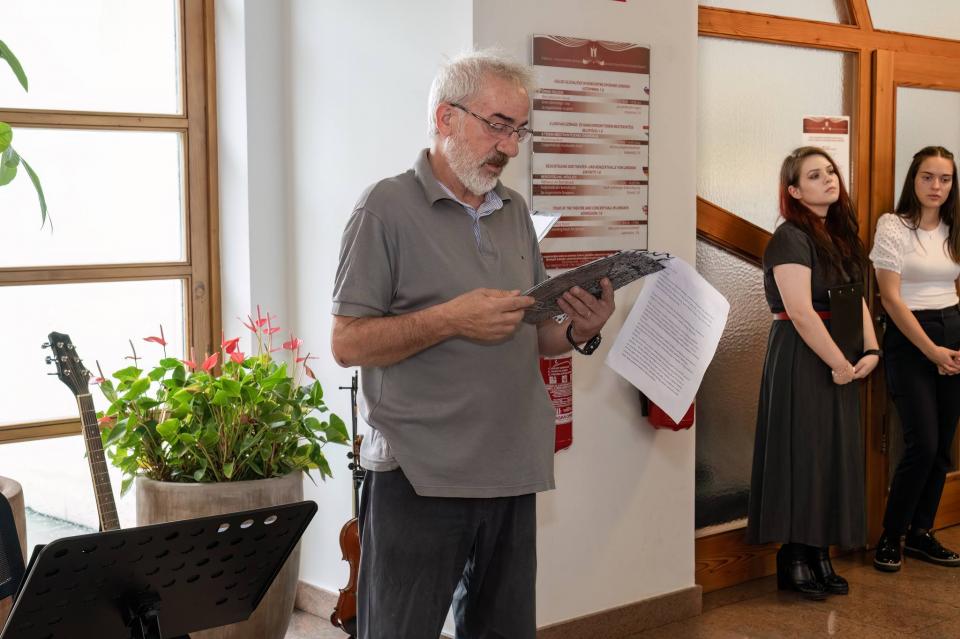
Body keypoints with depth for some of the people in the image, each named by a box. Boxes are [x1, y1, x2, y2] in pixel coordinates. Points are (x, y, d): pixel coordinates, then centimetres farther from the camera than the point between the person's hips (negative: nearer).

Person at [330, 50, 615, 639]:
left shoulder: (516, 212, 13)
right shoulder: (388, 207, -6)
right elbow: (348, 343, -10)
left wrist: (581, 332, -4)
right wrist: (450, 319, -21)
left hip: (513, 477, 6)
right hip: (419, 480, -6)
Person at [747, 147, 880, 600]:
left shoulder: (840, 236, 14)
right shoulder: (790, 238, -12)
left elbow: (857, 299, 14)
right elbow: (800, 312, -20)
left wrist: (870, 350, -1)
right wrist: (840, 363, -17)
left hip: (841, 362, 8)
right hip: (801, 359, -8)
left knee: (835, 457, 9)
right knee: (801, 455, -3)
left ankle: (820, 557, 17)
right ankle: (794, 561, 6)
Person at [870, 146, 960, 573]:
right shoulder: (893, 227, -6)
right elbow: (891, 298, -10)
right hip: (909, 338, -5)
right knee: (923, 445, -11)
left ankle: (921, 533, 19)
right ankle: (890, 537, 6)